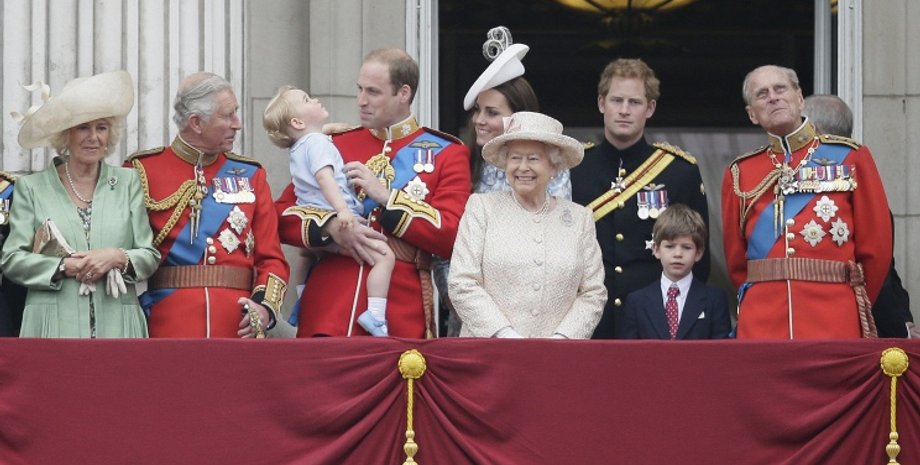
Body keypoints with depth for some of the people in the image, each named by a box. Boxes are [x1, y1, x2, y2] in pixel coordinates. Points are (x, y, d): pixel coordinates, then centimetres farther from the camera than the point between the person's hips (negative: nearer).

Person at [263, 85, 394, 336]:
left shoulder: (297, 149, 17)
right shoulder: (318, 143, -12)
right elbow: (324, 176, -28)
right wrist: (342, 209, -39)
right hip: (337, 222, -11)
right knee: (384, 255, -19)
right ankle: (375, 316, -30)